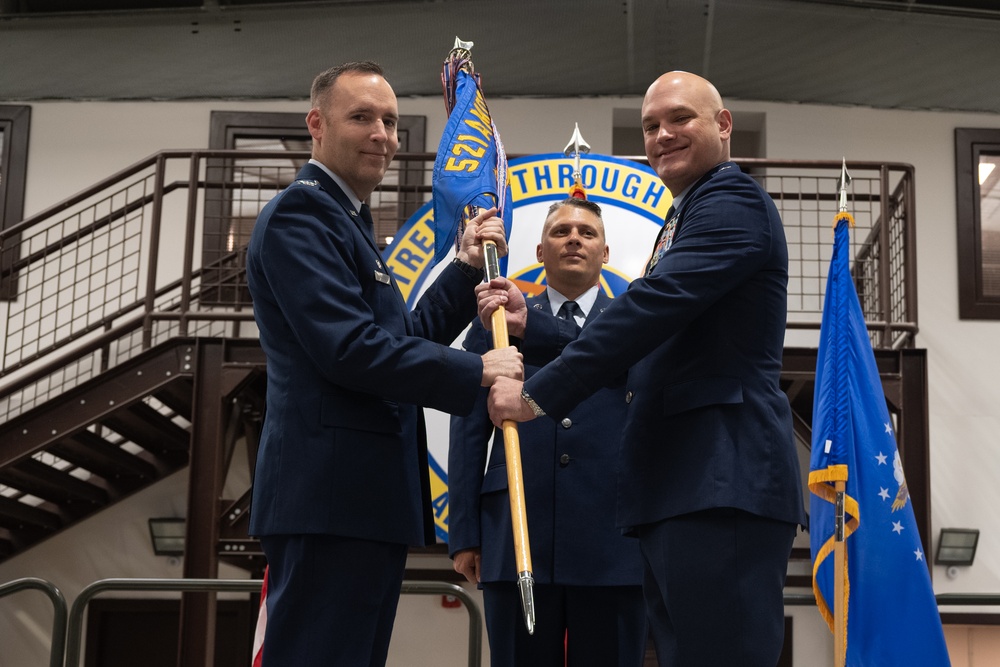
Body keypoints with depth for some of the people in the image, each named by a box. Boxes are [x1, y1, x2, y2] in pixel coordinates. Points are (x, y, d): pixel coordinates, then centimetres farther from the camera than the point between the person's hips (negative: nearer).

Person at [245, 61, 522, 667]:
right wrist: (478, 372, -12)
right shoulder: (301, 212, -8)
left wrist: (467, 268, 16)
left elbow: (405, 337, 24)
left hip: (365, 499, 10)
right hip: (331, 497, -10)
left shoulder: (350, 223, 24)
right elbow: (349, 348, -19)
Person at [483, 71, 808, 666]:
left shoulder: (733, 200, -5)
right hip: (676, 492, 11)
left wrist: (537, 394, -16)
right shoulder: (680, 223, 27)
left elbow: (654, 306, -17)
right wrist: (529, 319, 10)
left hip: (724, 486, -10)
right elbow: (641, 349, 21)